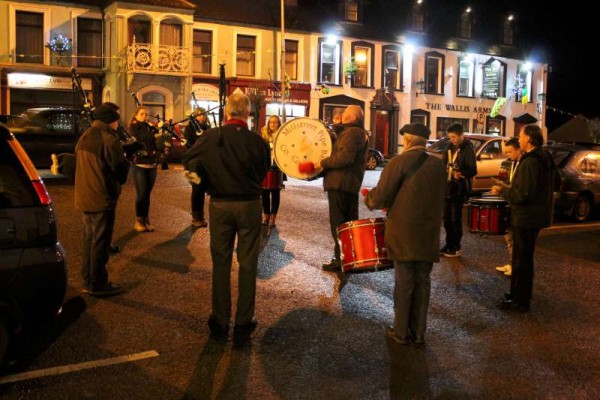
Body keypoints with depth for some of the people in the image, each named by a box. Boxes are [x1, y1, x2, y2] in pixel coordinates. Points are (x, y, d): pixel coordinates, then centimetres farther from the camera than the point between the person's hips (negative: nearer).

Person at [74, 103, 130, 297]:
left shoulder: (84, 137, 9)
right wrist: (126, 161, 6)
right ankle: (97, 284, 9)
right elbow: (120, 171, -15)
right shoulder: (109, 140, -18)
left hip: (84, 197, 9)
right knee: (100, 242, 1)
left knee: (89, 239, 18)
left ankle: (88, 280, 27)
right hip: (102, 198, -8)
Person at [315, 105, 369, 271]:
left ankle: (341, 260, -1)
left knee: (338, 223, -5)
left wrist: (323, 163, -15)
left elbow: (345, 156, -24)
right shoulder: (359, 133, 22)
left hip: (340, 184, -11)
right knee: (349, 222, 16)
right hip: (351, 184, 11)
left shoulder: (352, 132, -13)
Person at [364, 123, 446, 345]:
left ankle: (401, 332, 15)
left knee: (404, 283, 5)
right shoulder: (438, 165, 5)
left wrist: (368, 198, 10)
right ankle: (418, 332, 21)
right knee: (422, 282, 12)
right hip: (428, 233, 4)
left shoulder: (398, 163, -11)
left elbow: (380, 198, -13)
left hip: (403, 233, -4)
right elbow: (437, 198, 14)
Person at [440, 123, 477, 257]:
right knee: (446, 218, 12)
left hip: (459, 189, -7)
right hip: (447, 187, 7)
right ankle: (449, 244, 23)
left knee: (455, 219, -1)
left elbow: (473, 171, -17)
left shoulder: (468, 149, -11)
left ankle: (456, 247, 9)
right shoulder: (450, 147, 12)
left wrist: (461, 174, -34)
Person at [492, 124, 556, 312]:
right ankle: (518, 294, 31)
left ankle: (520, 300, 9)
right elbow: (555, 181, 21)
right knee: (524, 256, 19)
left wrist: (502, 191, -12)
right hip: (536, 214, 10)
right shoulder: (545, 158, 9)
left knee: (522, 259, 0)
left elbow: (522, 194, -27)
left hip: (526, 217, -10)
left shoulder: (530, 161, -23)